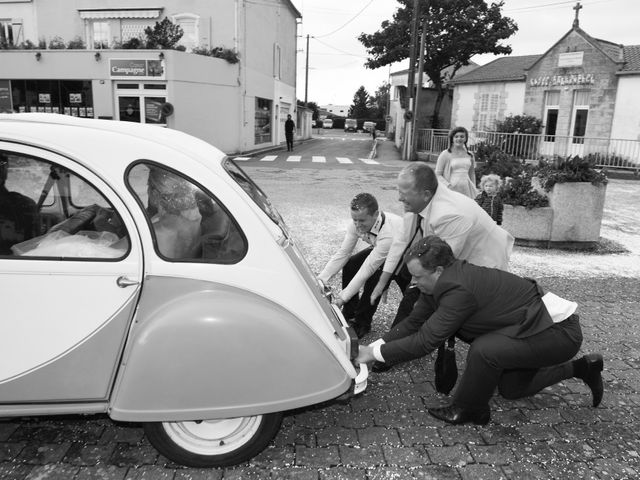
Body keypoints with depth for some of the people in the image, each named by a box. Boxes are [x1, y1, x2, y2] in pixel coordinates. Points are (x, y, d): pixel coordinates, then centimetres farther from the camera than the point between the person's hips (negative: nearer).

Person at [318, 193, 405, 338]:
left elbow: (368, 268, -39)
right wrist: (321, 279, -22)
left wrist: (343, 297, -37)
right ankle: (349, 314, 7)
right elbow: (342, 253, -14)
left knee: (374, 275, -29)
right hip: (377, 250, 7)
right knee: (349, 264, -11)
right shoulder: (357, 224, -22)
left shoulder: (389, 233, -41)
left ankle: (362, 323, -7)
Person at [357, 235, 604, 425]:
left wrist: (376, 354, -22)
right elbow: (414, 322, 1)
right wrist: (374, 346, -7)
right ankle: (581, 368, 36)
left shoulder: (459, 290, -34)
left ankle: (469, 409, -3)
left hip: (560, 331, -10)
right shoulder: (442, 281, -6)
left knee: (484, 350, -31)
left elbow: (425, 341, -32)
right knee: (510, 389, 24)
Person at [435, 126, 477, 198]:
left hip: (466, 190, 4)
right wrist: (448, 185, -14)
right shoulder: (445, 154, -2)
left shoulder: (470, 155, 12)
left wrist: (474, 190, 19)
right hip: (451, 190, -4)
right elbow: (437, 174, -2)